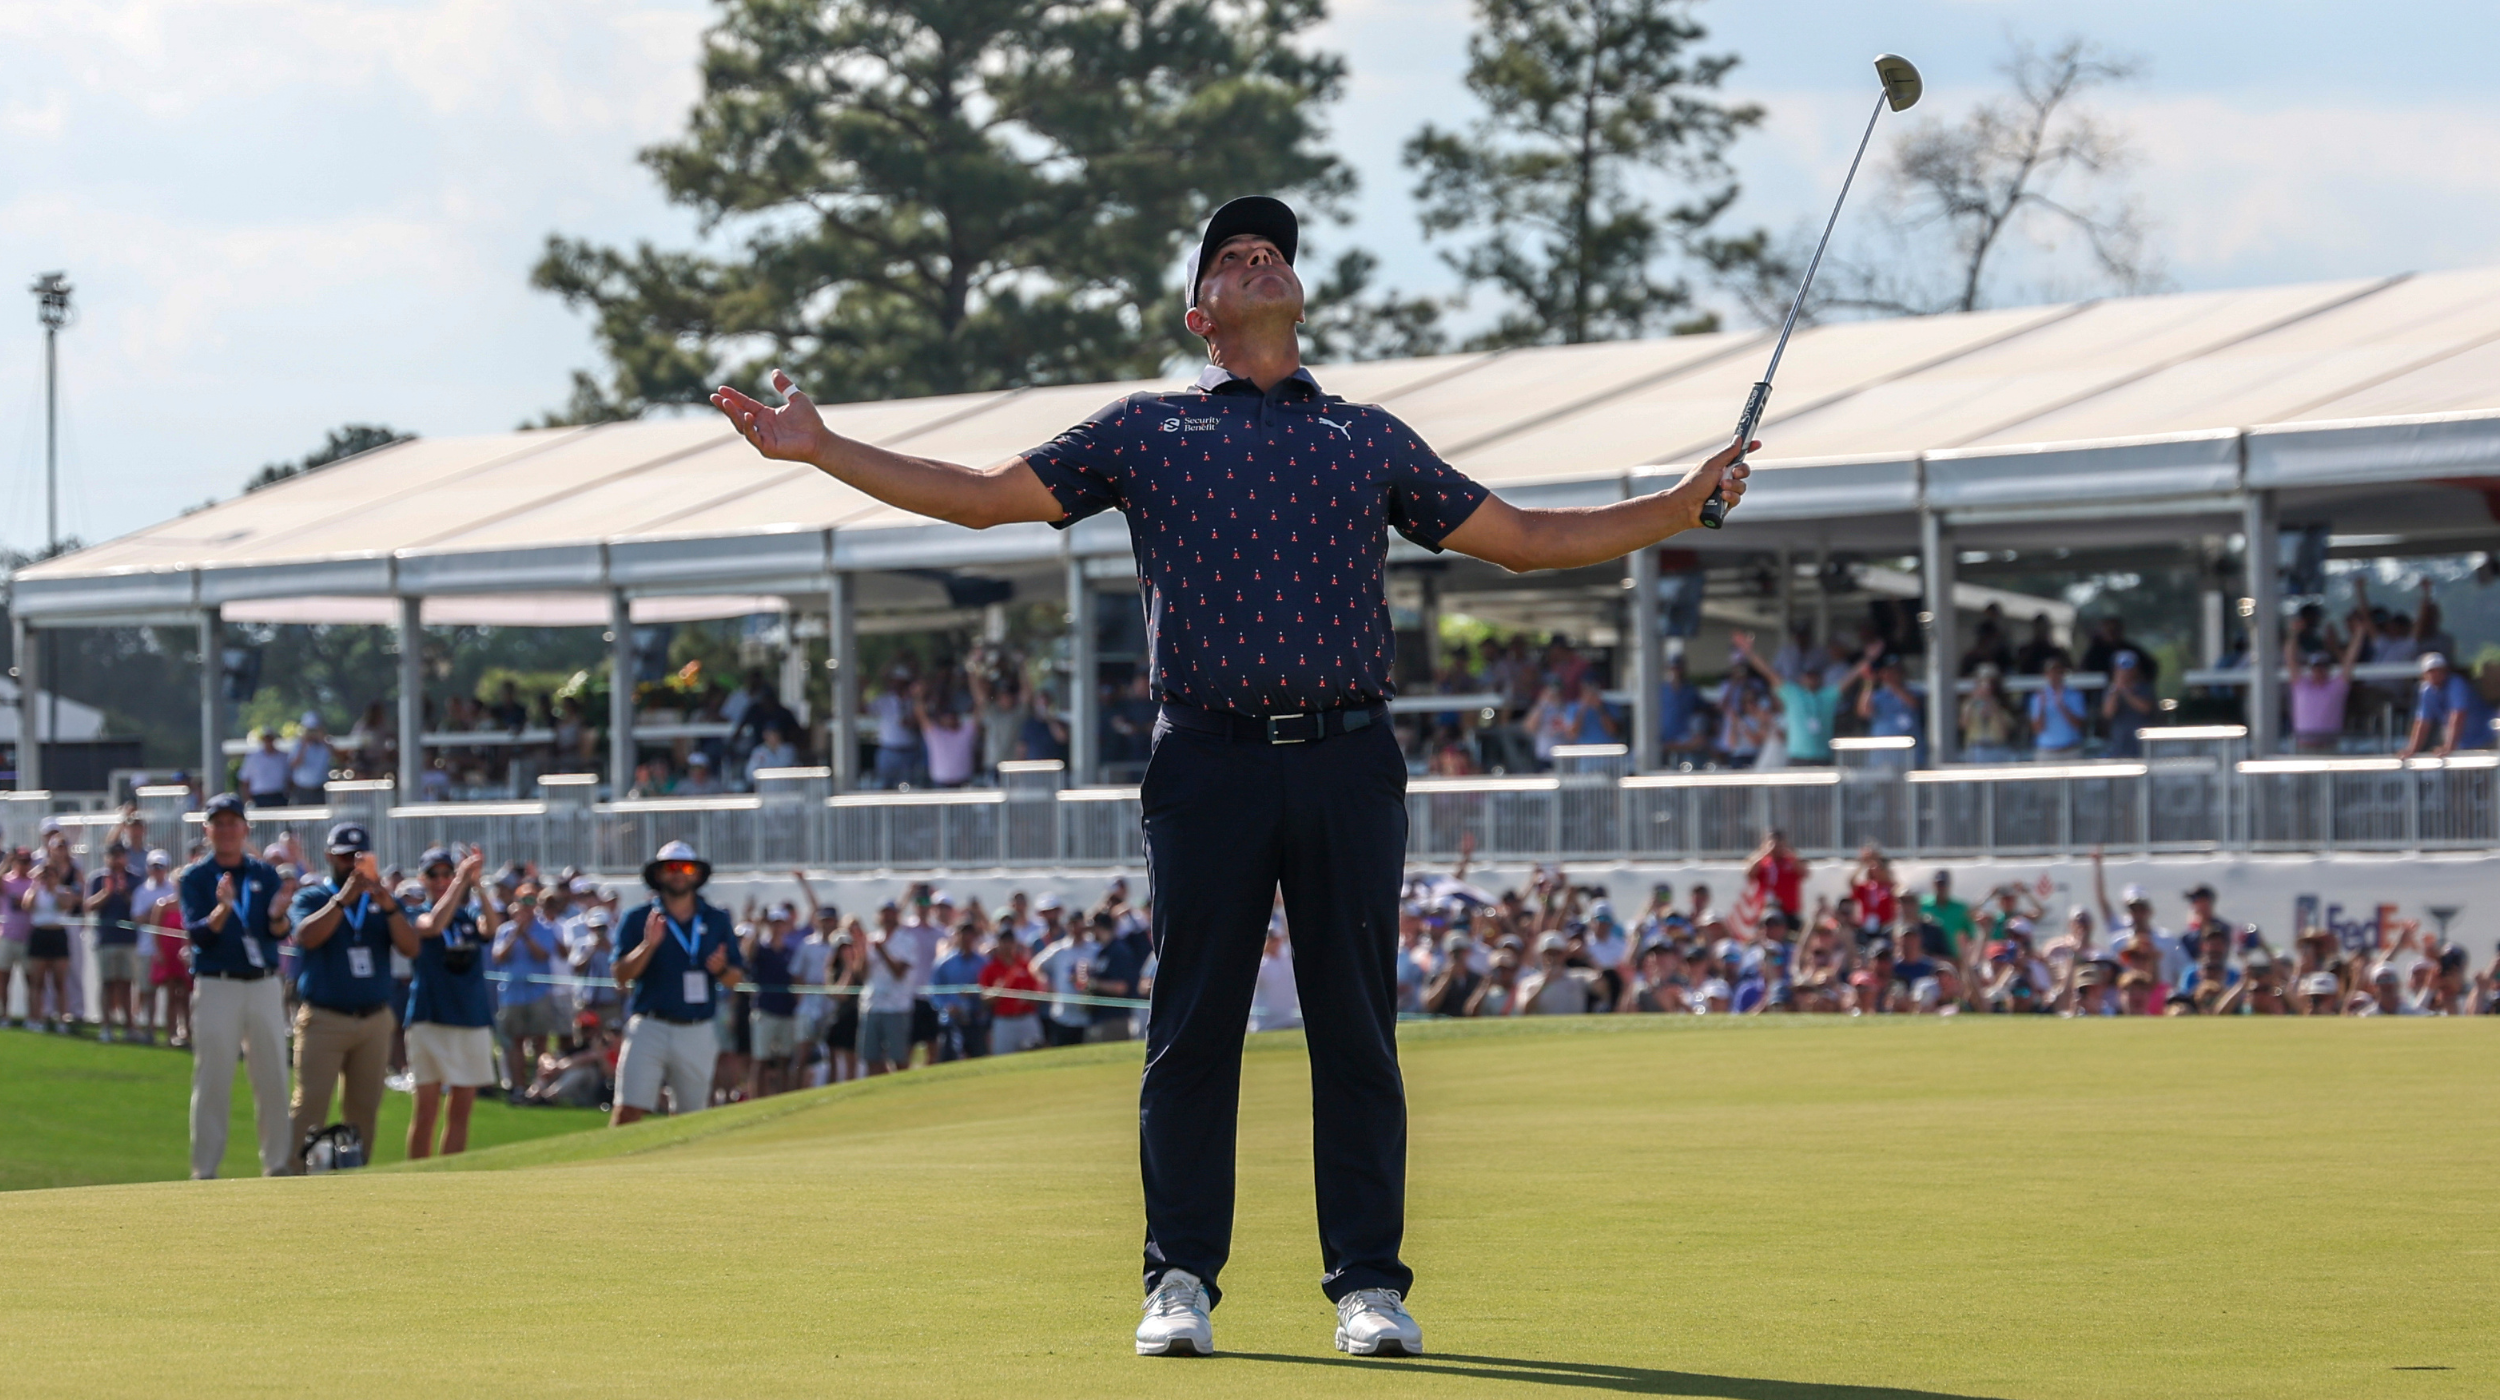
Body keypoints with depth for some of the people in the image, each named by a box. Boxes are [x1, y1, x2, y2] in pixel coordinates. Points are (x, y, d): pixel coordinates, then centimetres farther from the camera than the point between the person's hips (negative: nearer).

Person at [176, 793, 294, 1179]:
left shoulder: (265, 874, 9)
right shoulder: (194, 877, 3)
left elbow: (279, 932, -2)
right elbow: (197, 933, -9)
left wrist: (278, 917, -25)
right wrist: (222, 909, -28)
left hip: (265, 986, 3)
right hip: (217, 987, -3)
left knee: (273, 1078, 3)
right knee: (212, 1082, -4)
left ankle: (277, 1163, 10)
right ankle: (204, 1171, -1)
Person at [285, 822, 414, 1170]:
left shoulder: (383, 899, 13)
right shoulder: (312, 897, 5)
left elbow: (410, 946, -1)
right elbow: (307, 936, -16)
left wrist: (388, 906, -16)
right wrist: (343, 898, -22)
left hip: (374, 1020, 4)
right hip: (324, 1020, -4)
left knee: (364, 1110, 7)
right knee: (310, 1106, -11)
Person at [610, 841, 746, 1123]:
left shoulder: (718, 919, 10)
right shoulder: (637, 918, 3)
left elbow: (735, 978, 12)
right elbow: (621, 976, -3)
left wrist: (721, 969, -11)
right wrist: (648, 945, -18)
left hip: (698, 1033, 2)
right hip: (649, 1028, -2)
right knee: (629, 1112, -12)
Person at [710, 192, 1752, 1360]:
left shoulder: (1372, 439, 20)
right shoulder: (1147, 431, 15)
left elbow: (1525, 541, 23)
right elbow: (984, 498, 13)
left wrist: (1684, 505, 16)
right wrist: (819, 450, 6)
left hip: (1348, 766, 1)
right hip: (1209, 762, -1)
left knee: (1355, 1029, 0)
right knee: (1193, 1025, -1)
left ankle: (1368, 1285, 3)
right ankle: (1181, 1282, 5)